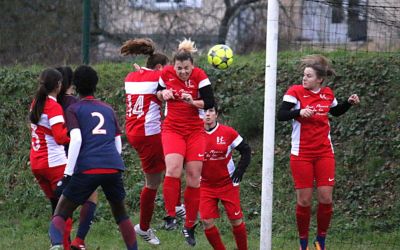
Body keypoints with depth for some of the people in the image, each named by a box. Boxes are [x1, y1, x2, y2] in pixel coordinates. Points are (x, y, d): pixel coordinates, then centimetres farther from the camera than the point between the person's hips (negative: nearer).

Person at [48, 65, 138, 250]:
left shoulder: (73, 110, 9)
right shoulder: (108, 109, 22)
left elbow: (76, 139, -6)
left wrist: (68, 173, -8)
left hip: (87, 168, -3)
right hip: (113, 166, 3)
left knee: (60, 215, 1)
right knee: (121, 214, 23)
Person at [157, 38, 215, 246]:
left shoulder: (199, 76, -10)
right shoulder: (166, 73, -5)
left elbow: (210, 103, -13)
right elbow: (158, 93, 13)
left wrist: (193, 101, -29)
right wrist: (163, 94, -9)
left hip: (195, 131, 0)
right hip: (172, 129, 0)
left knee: (194, 178, -1)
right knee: (173, 169, -24)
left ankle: (189, 226, 10)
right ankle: (170, 216, -13)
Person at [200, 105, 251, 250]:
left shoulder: (228, 132, -8)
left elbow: (246, 150, 1)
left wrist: (240, 170, -9)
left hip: (228, 183, -1)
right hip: (206, 185, 1)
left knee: (236, 220, 0)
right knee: (207, 222, -8)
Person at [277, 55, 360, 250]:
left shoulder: (328, 94, 5)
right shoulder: (295, 92, -7)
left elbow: (335, 111, 24)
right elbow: (281, 115, -15)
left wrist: (349, 103, 8)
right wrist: (299, 112, -31)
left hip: (324, 153, 3)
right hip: (301, 155, -3)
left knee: (325, 199, -3)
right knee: (304, 200, -2)